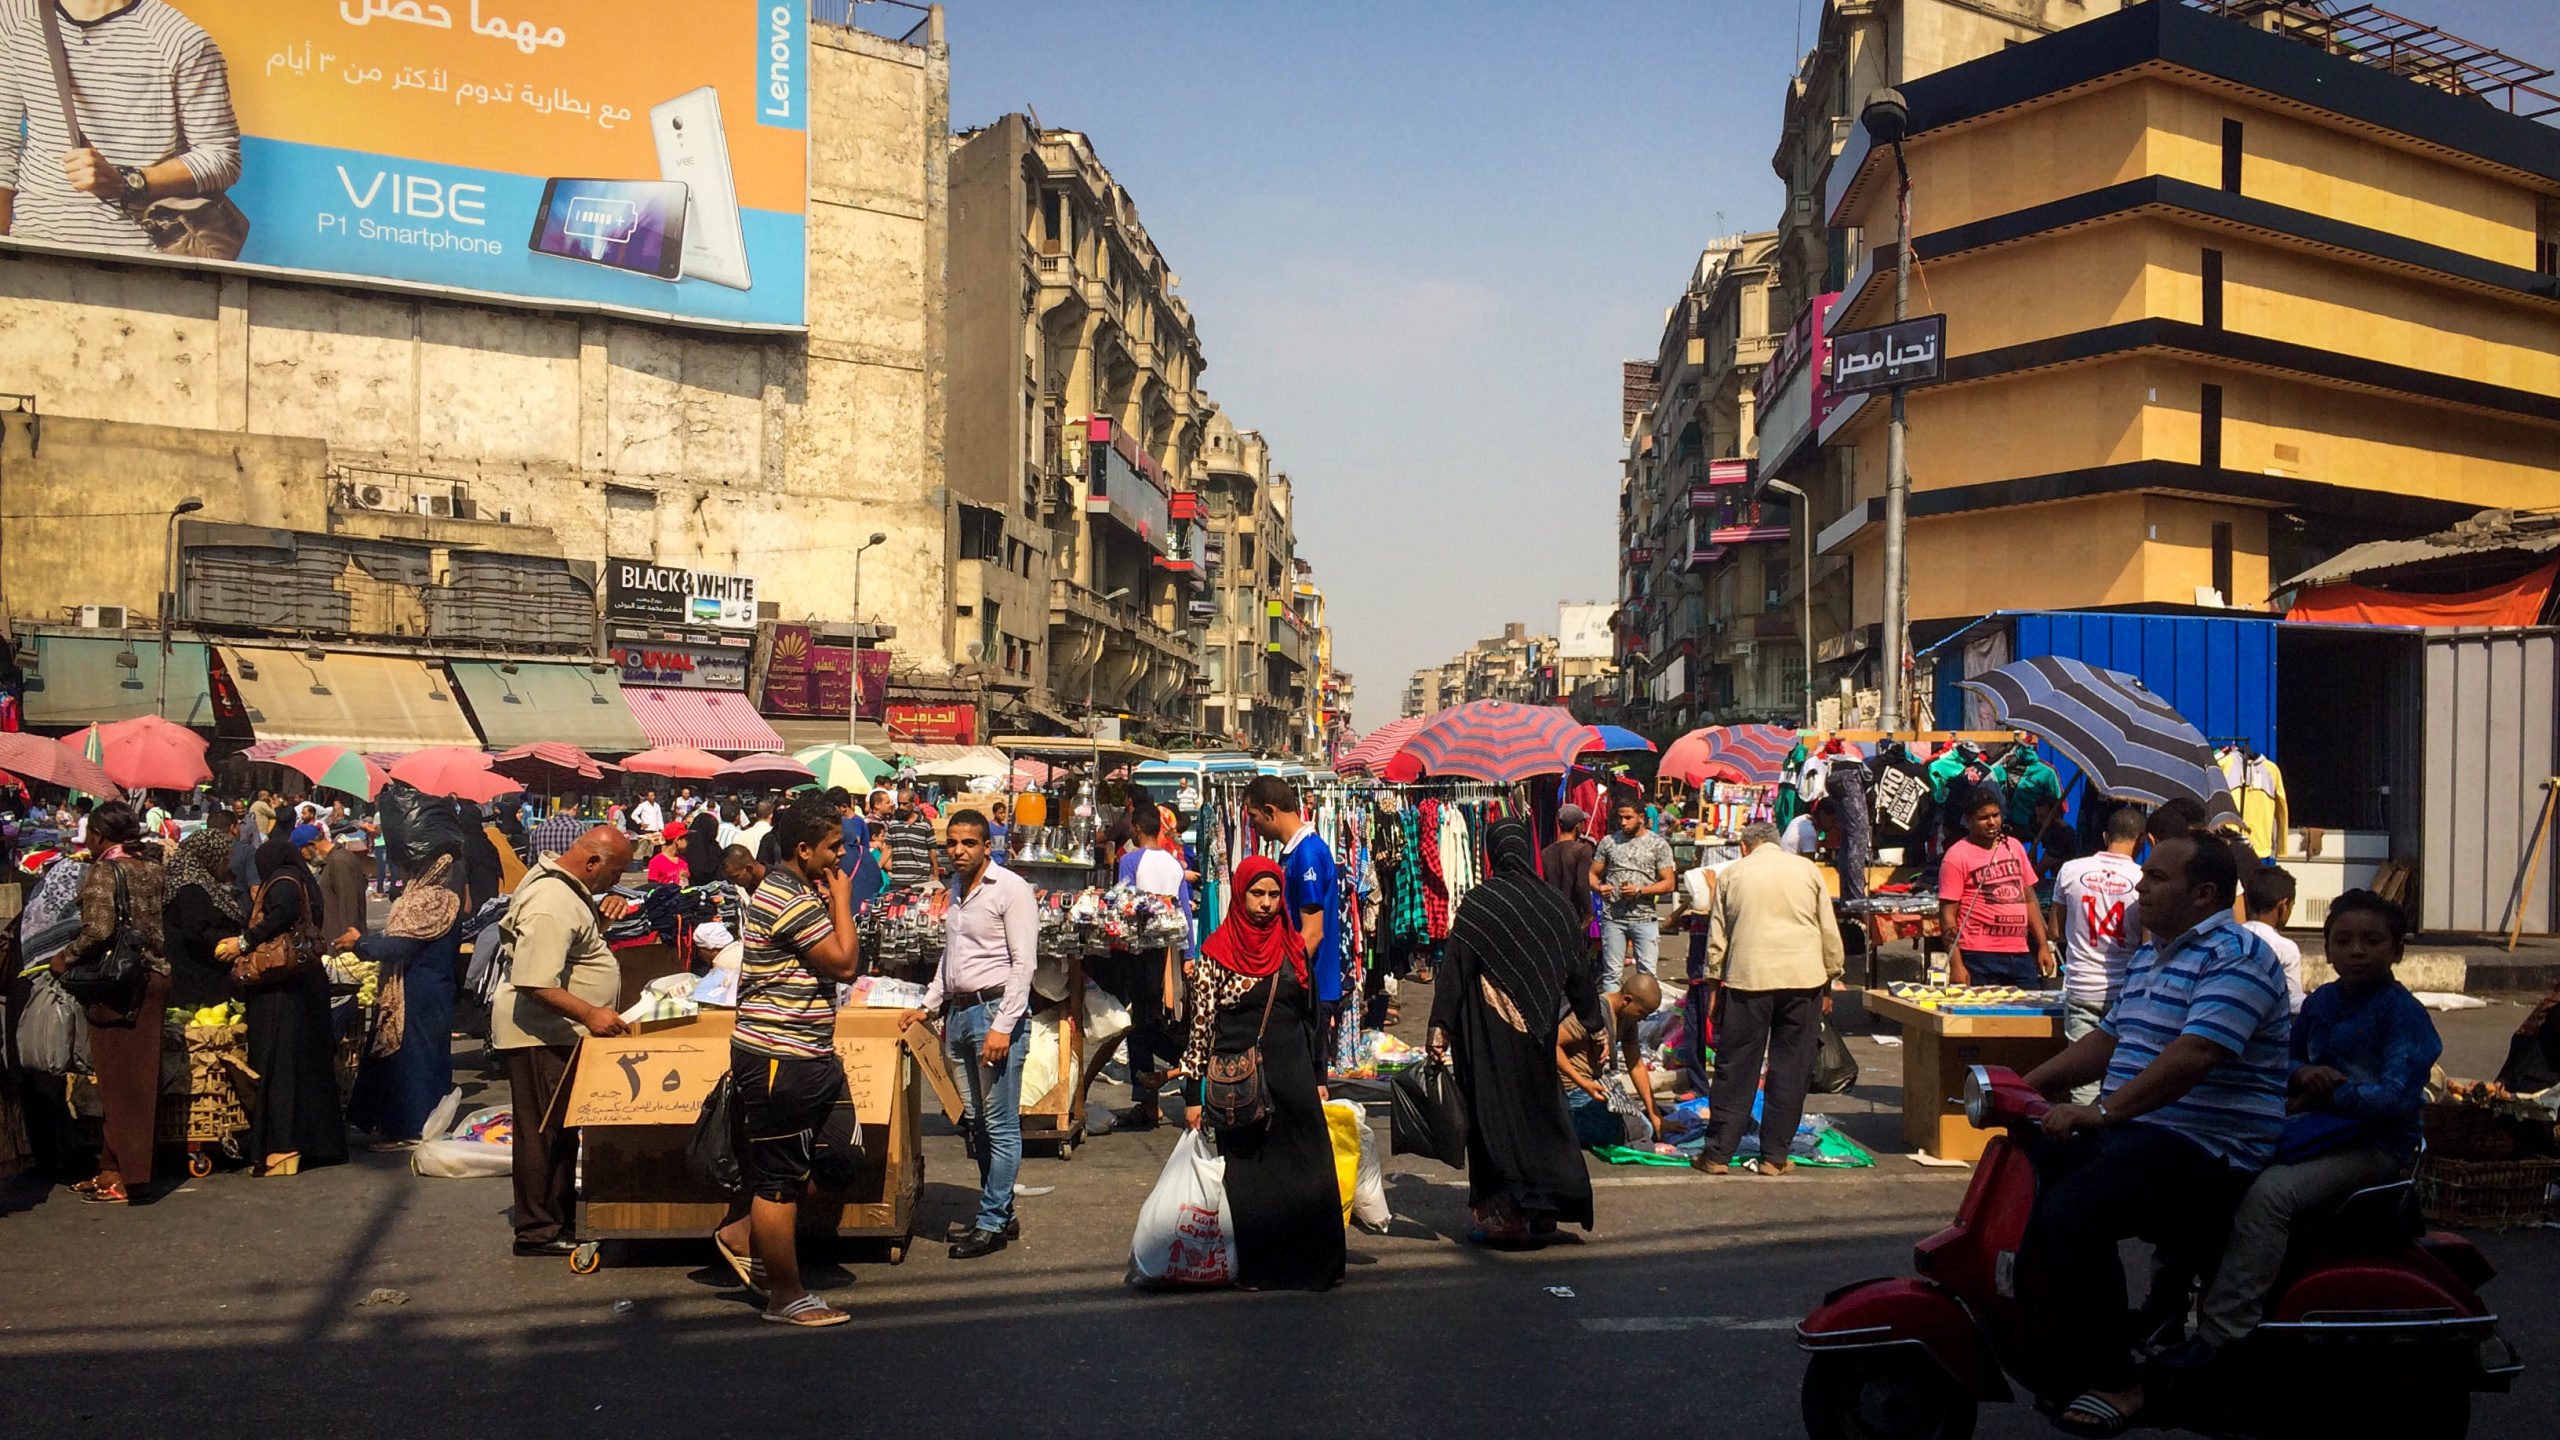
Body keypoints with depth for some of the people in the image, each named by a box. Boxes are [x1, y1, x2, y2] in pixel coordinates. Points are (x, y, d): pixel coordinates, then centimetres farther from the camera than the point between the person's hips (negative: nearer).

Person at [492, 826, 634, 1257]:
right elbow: (534, 984, -30)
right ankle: (539, 1231, 7)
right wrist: (589, 1014, -30)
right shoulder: (553, 906, -25)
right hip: (540, 1035, -11)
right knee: (544, 1132, -2)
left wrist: (599, 919, 15)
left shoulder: (552, 878, 9)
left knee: (561, 1128, 16)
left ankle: (559, 1215, 25)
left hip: (557, 1034, 11)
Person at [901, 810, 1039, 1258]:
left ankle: (992, 1223, 3)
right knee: (975, 1122, 11)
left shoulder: (1011, 889, -8)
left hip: (995, 1010, -8)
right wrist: (929, 1004, 20)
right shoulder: (955, 889, 16)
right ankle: (1002, 1213, 21)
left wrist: (1003, 1026, -18)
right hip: (958, 1012, 8)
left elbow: (1023, 963, -12)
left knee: (1000, 1125, -3)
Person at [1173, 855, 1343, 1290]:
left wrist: (1319, 1078, 13)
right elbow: (1201, 1025, -3)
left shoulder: (1292, 948, 8)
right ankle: (1255, 1267, 17)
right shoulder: (1217, 952, -3)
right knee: (1248, 1176, 3)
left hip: (1292, 1077, 3)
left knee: (1310, 1175, 0)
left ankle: (1314, 1264, 14)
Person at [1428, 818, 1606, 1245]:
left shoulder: (1478, 905, -12)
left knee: (1495, 1113, 3)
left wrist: (1440, 1027, -10)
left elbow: (1454, 969, -13)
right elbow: (1578, 972, 8)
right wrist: (1596, 1025, 18)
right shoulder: (1556, 906, 1)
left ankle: (1506, 1215, 4)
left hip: (1489, 1031, -4)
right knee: (1539, 1107, 16)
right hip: (1538, 1030, 4)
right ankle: (1543, 1209, 21)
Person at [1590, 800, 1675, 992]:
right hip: (1613, 917, 2)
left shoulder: (1658, 844, 3)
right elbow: (1593, 874, 13)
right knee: (1611, 972, 2)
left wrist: (1640, 890, -14)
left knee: (1648, 973, -4)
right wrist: (1598, 887, -10)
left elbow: (1669, 883, 0)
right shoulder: (1609, 841, 9)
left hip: (1645, 918, -2)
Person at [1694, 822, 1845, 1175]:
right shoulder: (1807, 869, 8)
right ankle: (1775, 1156, 9)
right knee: (1791, 1069, 7)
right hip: (1803, 977, 0)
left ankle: (1718, 1153, 8)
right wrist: (1829, 984, 16)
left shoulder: (1731, 874, 8)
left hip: (1747, 977, 0)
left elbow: (1717, 937, 8)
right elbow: (1829, 931, 9)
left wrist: (1715, 985, 15)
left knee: (1736, 1068, 5)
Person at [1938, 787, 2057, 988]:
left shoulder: (2013, 846, 15)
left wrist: (2043, 946, 14)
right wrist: (1956, 965, -15)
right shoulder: (1957, 855, -4)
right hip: (1980, 958, -6)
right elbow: (1947, 914, -8)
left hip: (2020, 954, 6)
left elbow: (2030, 900, 20)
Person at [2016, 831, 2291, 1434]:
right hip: (2130, 1132, 10)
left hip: (2206, 1151, -10)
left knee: (2071, 1209, -28)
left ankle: (2112, 1380, -18)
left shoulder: (2236, 957, -13)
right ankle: (2047, 1335, 11)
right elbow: (2108, 1040, 25)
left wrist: (2102, 1113, -31)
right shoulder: (2149, 958, 20)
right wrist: (2027, 1084, 11)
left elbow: (2193, 1054, -26)